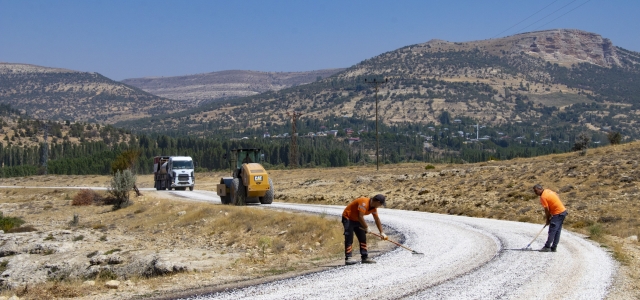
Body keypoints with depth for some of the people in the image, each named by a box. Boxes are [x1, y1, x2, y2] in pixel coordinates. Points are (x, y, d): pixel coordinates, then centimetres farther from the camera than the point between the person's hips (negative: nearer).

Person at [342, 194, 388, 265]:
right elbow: (360, 217, -32)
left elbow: (377, 219, 5)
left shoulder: (374, 207, -1)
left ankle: (365, 257, 11)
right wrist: (366, 228, -22)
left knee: (363, 238, 7)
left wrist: (382, 232, 3)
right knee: (349, 238, -16)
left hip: (357, 220, 10)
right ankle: (348, 258, -19)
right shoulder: (364, 203, -30)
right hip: (348, 218, -9)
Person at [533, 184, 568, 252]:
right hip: (563, 211, 9)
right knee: (557, 231, 10)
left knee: (552, 231, -6)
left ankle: (547, 247, -4)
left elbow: (547, 210, -12)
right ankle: (553, 248, 14)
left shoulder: (543, 197, -16)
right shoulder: (548, 191, 8)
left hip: (558, 213, -9)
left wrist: (548, 219, 3)